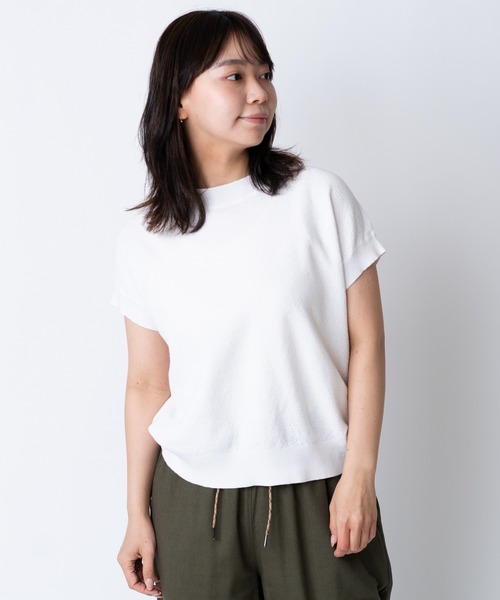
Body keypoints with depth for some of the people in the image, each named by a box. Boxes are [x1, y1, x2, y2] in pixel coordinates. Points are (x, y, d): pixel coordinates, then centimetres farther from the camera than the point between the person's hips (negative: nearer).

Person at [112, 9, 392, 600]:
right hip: (193, 500, 1)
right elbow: (148, 385, 3)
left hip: (316, 493, -1)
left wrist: (359, 475, -8)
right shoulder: (143, 241, -1)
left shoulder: (320, 198, -6)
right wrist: (138, 513, 6)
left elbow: (366, 343, -4)